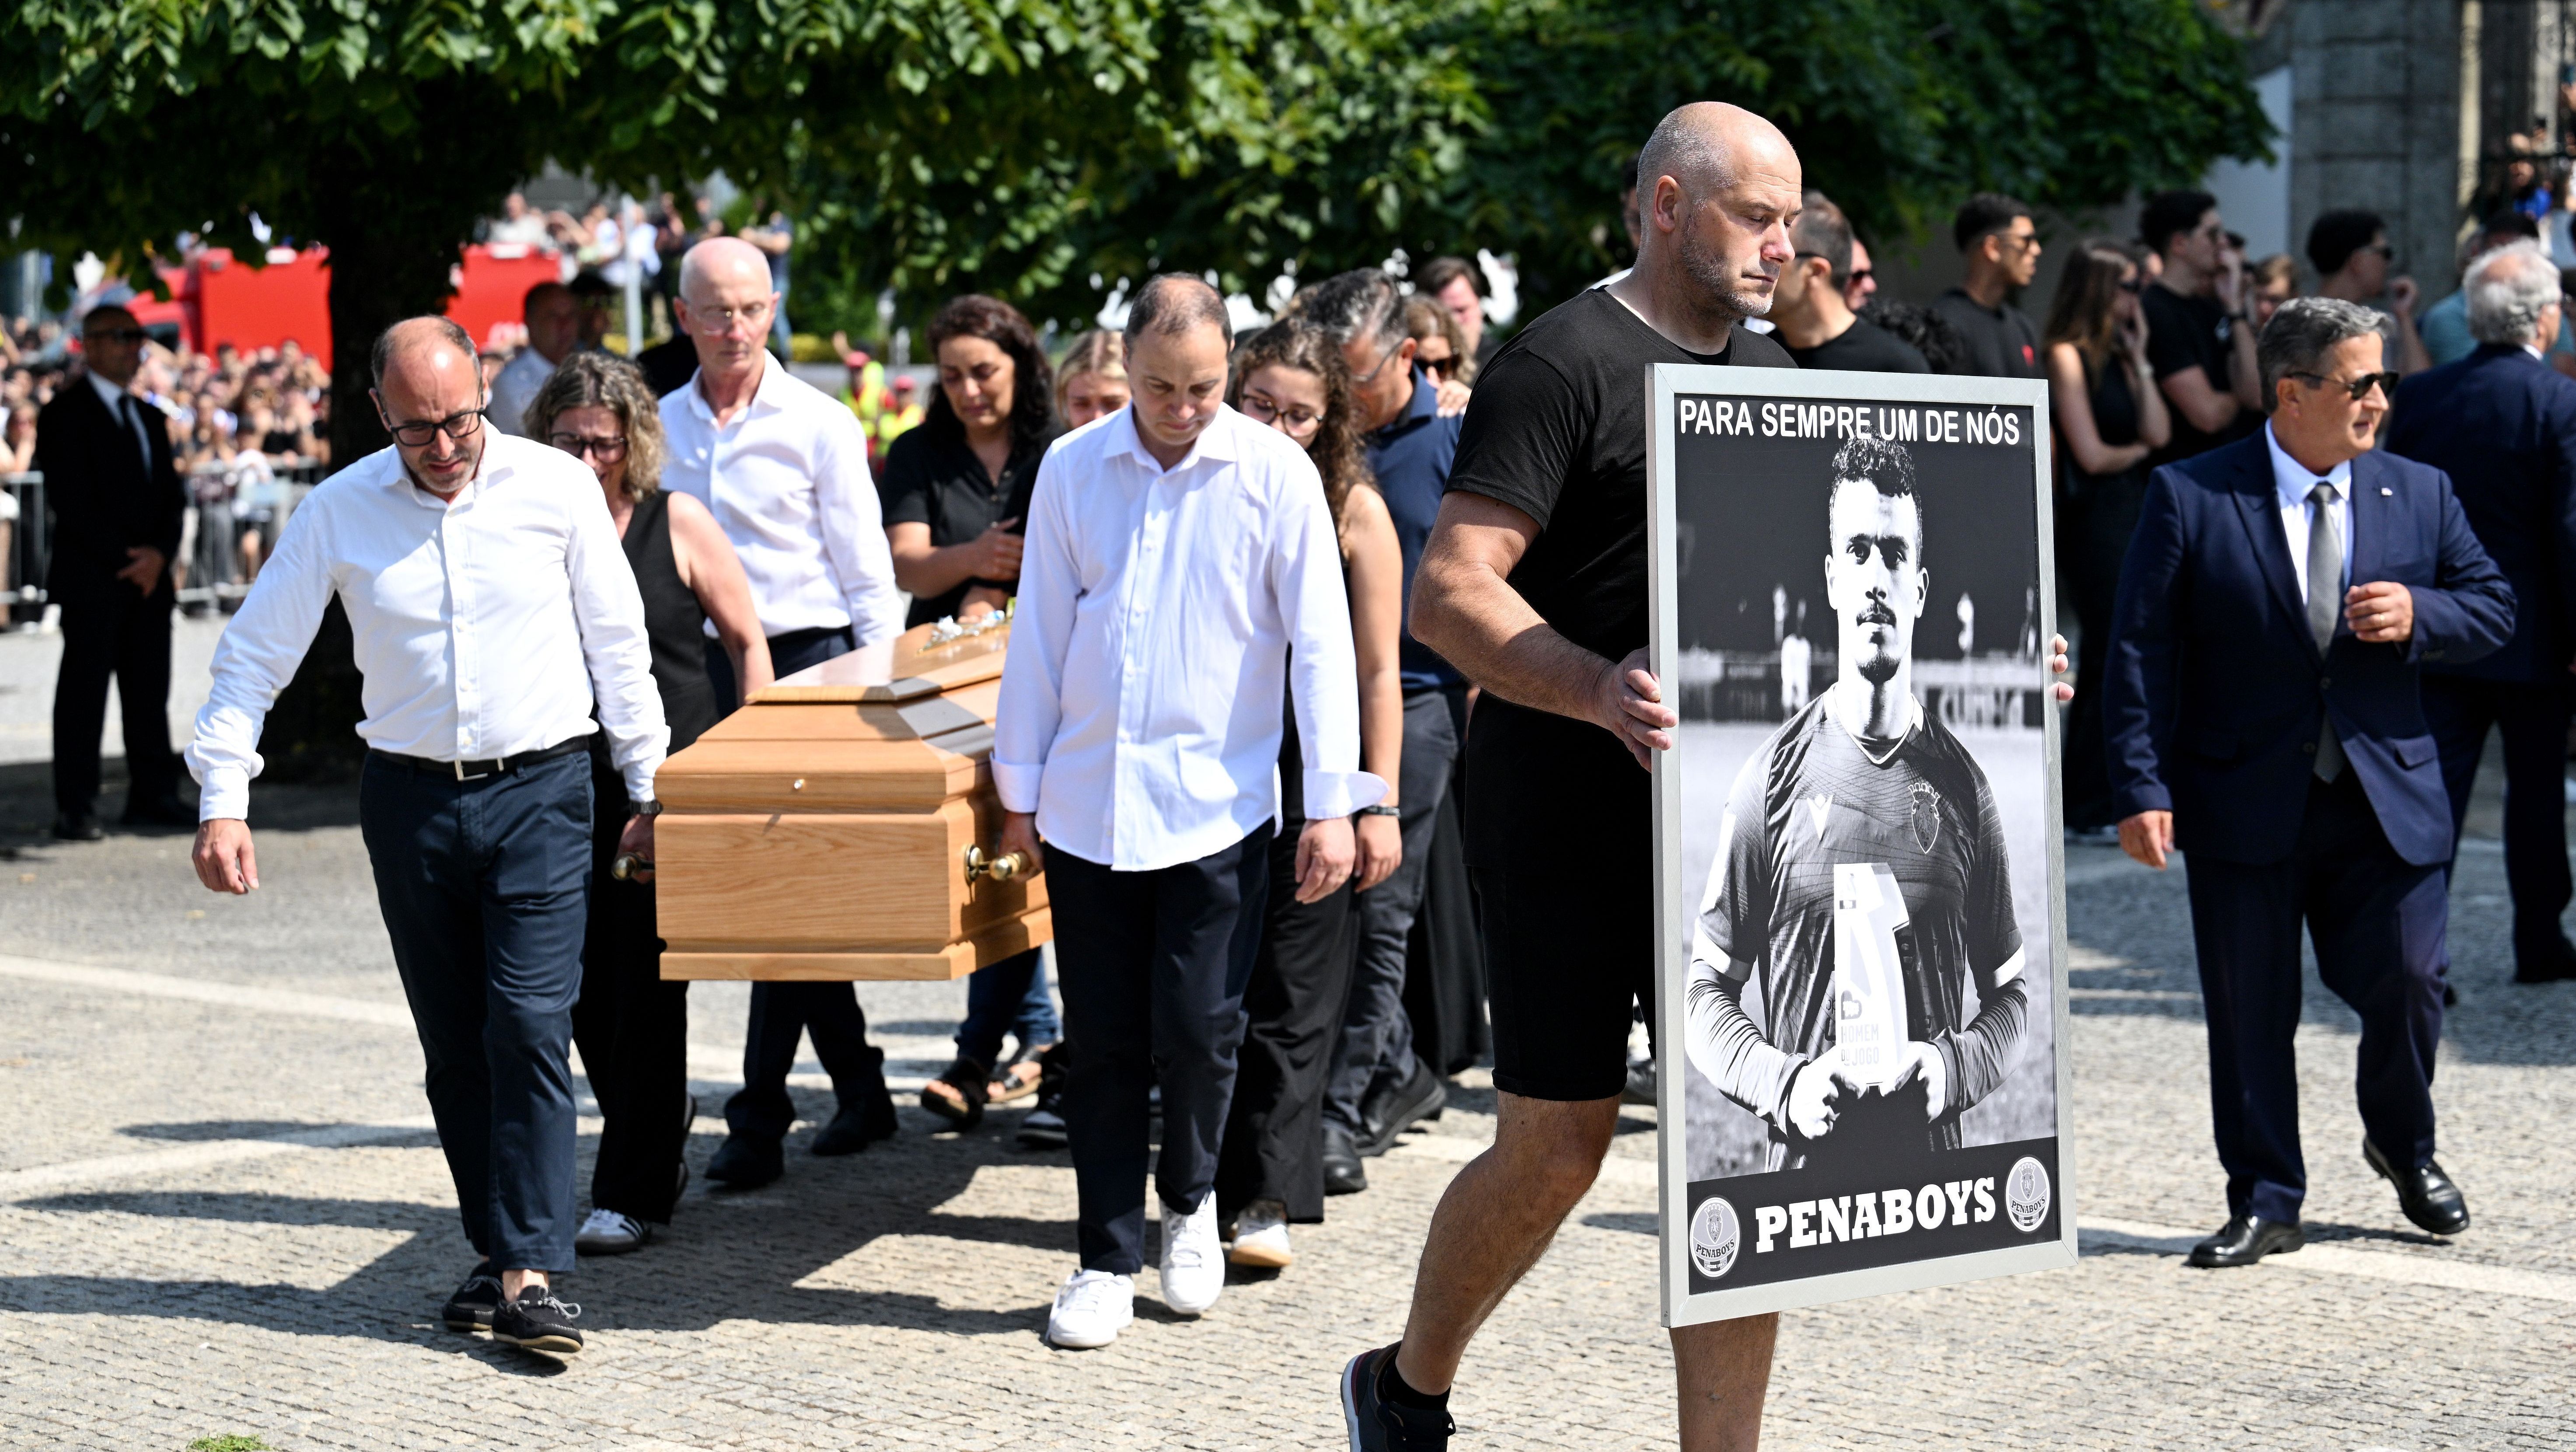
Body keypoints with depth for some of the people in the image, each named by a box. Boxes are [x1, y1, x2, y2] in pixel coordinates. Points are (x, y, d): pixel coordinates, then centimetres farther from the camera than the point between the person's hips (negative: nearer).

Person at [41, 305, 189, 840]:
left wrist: (159, 553, -3)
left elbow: (171, 494, 15)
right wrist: (125, 557, -13)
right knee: (83, 692, -5)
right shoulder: (64, 413, -2)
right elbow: (68, 499, -10)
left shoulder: (149, 417, 19)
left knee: (150, 692, 5)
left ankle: (153, 796, 10)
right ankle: (75, 809, -3)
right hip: (91, 576, -6)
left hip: (150, 575, 6)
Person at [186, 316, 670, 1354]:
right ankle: (497, 1248, 20)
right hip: (411, 800, 2)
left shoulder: (558, 489, -3)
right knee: (453, 1045, 8)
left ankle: (531, 1274, -11)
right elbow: (251, 656, 3)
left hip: (541, 792, -2)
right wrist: (222, 799, -6)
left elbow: (618, 645, 5)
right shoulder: (338, 512, -1)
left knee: (530, 1025, -12)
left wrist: (649, 787, 7)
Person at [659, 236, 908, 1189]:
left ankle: (759, 1118, -4)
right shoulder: (663, 426, 9)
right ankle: (859, 1089, 20)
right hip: (707, 670, 4)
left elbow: (869, 577, -1)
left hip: (807, 657, -4)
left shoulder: (818, 425, -2)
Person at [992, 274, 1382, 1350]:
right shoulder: (1072, 470, 3)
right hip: (1089, 802, 2)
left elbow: (1321, 642, -3)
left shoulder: (1275, 473, -4)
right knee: (1103, 1042, 4)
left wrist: (1332, 803, -6)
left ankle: (1191, 1201, 25)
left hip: (1219, 804, -2)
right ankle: (1108, 1259, 16)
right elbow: (1039, 635, 9)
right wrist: (1020, 788, 10)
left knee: (1197, 1031, -3)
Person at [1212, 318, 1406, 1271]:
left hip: (1312, 775, -2)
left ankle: (1265, 1198, 3)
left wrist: (1378, 803, -5)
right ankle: (1203, 1182, 18)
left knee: (1294, 996, 0)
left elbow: (1377, 672, -1)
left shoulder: (1352, 509, -2)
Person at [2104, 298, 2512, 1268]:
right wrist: (2144, 790, -13)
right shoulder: (2190, 498, -4)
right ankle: (2265, 1204, 18)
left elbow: (2494, 608, 11)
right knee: (2249, 1013, 4)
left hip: (2387, 803, 2)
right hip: (2245, 806, -2)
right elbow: (2143, 653, -6)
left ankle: (2404, 1147, 30)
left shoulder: (2420, 495, 7)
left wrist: (2418, 616, -12)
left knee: (2409, 985, 0)